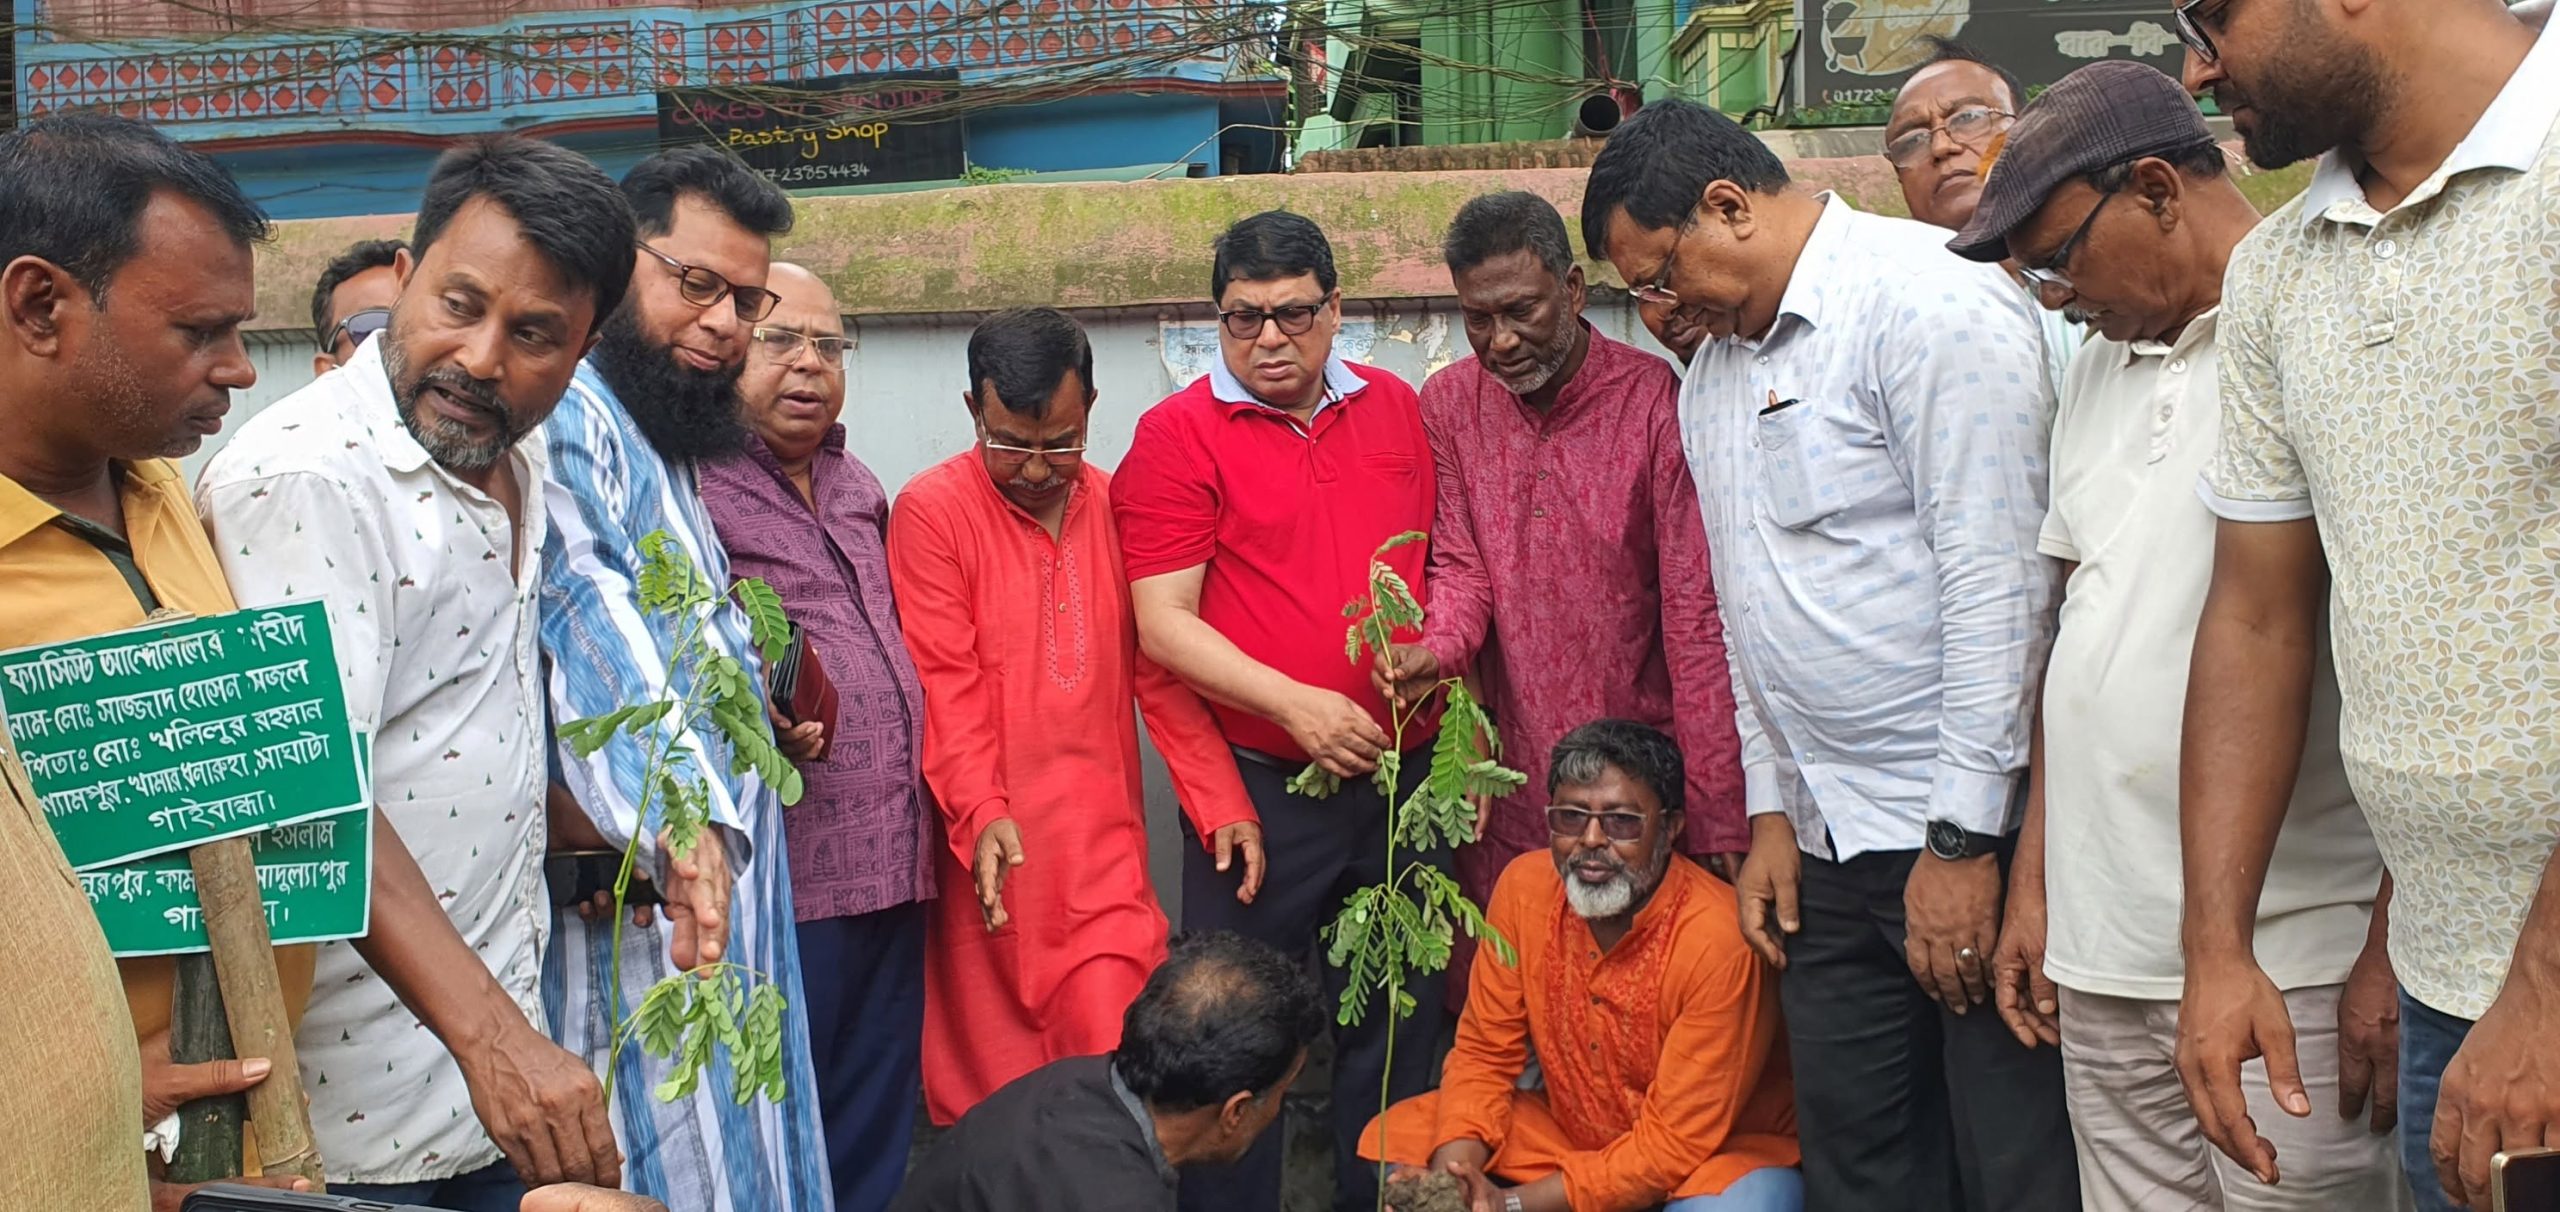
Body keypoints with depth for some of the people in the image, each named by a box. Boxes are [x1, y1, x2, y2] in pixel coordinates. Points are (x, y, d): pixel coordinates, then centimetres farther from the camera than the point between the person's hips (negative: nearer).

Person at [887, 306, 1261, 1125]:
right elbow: (944, 683, -9)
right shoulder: (932, 512, -2)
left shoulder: (1118, 509, 10)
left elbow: (1161, 672, 11)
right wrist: (980, 814, -21)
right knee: (987, 1076, 4)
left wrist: (1223, 805, 6)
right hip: (988, 845, -3)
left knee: (1117, 1052, -6)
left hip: (1102, 846, 3)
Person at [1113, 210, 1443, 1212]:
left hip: (1404, 772, 4)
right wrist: (1295, 705, -20)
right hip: (1259, 787, -4)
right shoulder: (1178, 435, -6)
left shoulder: (1395, 409, 8)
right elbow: (1164, 623, -11)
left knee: (1398, 1017, 14)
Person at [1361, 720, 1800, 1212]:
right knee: (1395, 1140, -10)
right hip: (1570, 1130, 5)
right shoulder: (1525, 886, -10)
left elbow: (1676, 1143, -23)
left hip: (1718, 1154, -5)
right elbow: (1483, 1053, -2)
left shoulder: (1720, 942, -26)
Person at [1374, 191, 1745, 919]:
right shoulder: (1447, 404, 3)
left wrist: (1720, 823, -15)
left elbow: (1697, 616, -11)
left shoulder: (1654, 402, -10)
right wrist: (1438, 650, -19)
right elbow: (1461, 567, 6)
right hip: (1512, 783, 3)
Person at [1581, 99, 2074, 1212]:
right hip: (1829, 845, 8)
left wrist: (1964, 838, -17)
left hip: (1966, 831, -8)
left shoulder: (1925, 298, -11)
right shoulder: (1711, 375, 16)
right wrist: (1770, 809, 14)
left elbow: (1995, 581, -16)